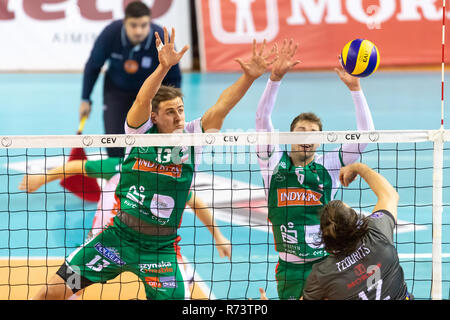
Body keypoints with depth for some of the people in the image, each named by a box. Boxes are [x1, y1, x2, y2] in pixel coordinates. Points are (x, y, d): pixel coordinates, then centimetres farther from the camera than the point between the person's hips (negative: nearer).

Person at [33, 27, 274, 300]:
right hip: (119, 236, -1)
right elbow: (142, 99, -22)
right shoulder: (141, 132, -4)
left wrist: (250, 76, -29)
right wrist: (164, 67, -40)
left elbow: (222, 106, -13)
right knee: (54, 290, -4)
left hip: (160, 248, 1)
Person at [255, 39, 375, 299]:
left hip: (326, 265, -1)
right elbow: (262, 118, -6)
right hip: (289, 268, 1)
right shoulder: (275, 162, 4)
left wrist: (354, 87, -10)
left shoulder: (329, 166, 3)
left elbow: (365, 133, -2)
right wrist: (275, 77, -17)